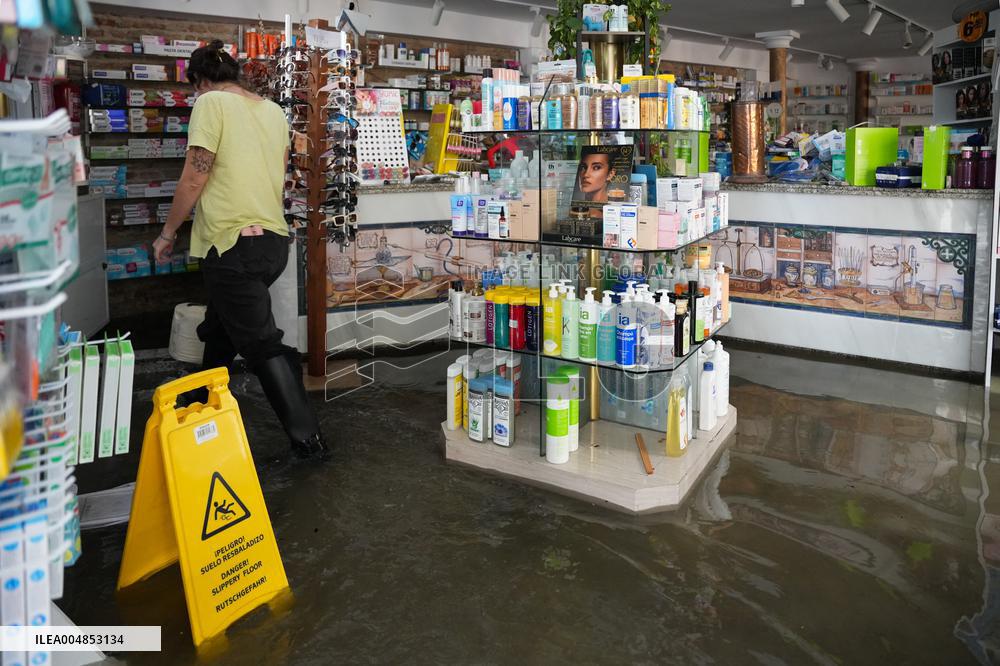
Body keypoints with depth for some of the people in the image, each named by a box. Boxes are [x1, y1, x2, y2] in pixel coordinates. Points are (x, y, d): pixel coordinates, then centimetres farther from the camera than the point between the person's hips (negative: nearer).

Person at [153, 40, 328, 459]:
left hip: (233, 243, -8)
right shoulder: (273, 110, 13)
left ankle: (308, 438, -1)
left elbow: (194, 178, -10)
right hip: (274, 240, 8)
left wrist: (168, 233, 2)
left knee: (262, 344, -3)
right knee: (219, 330, 23)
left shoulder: (211, 103, -7)